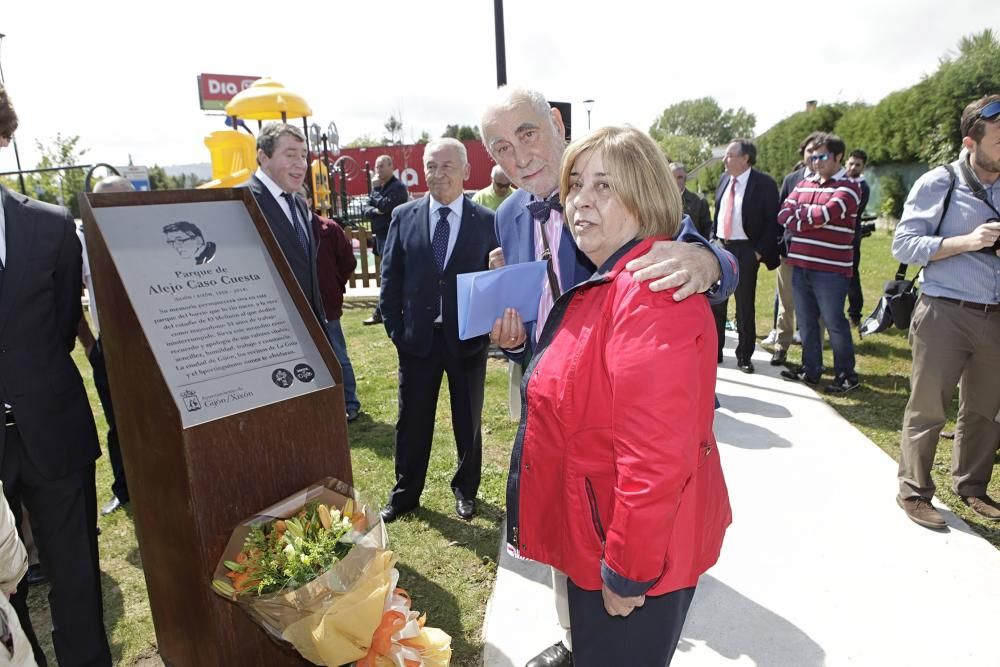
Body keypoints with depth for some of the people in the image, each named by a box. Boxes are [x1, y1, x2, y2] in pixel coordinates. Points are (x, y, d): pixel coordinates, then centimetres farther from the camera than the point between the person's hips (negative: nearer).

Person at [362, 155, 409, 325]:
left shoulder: (398, 187, -11)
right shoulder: (378, 187, 16)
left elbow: (385, 206, -22)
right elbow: (367, 208, 11)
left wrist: (376, 188, -9)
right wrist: (375, 211, -11)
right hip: (381, 236, 9)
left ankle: (380, 313, -4)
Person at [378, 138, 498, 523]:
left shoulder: (487, 221, -5)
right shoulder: (404, 217, 1)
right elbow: (390, 278, 3)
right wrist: (395, 329, -1)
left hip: (468, 338, -1)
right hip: (417, 337, 1)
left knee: (468, 420, 15)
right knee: (412, 420, 13)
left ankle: (466, 488, 36)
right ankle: (406, 492, 32)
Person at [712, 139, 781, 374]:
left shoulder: (764, 184, -9)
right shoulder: (724, 179, 7)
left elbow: (772, 220, -9)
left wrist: (760, 251, -13)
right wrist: (713, 238, 9)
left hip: (745, 251, -5)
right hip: (720, 247, 5)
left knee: (745, 305, 4)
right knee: (715, 301, 9)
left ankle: (744, 355, 15)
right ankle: (714, 350, 21)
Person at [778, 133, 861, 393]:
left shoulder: (848, 187, -4)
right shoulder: (804, 185, 15)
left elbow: (827, 214, -20)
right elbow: (784, 215, 4)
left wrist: (799, 213, -3)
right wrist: (811, 220, -11)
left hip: (830, 269, -6)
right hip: (800, 264, 6)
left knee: (834, 322, 1)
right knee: (806, 321, 12)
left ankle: (846, 374, 15)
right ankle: (810, 369, 24)